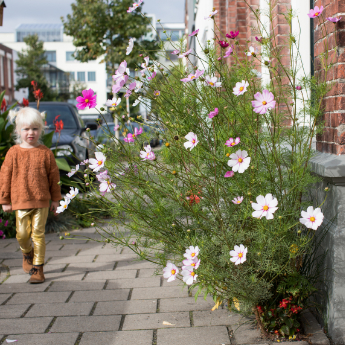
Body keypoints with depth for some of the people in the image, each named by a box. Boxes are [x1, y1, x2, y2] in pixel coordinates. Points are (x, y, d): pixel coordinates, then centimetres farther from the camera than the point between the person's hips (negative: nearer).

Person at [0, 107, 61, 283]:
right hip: (20, 200, 1)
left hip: (41, 200, 0)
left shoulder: (45, 152, 0)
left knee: (38, 234, 0)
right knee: (22, 234, 3)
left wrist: (55, 198, 10)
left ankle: (38, 268, 10)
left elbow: (54, 176, 7)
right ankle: (27, 253, 37)